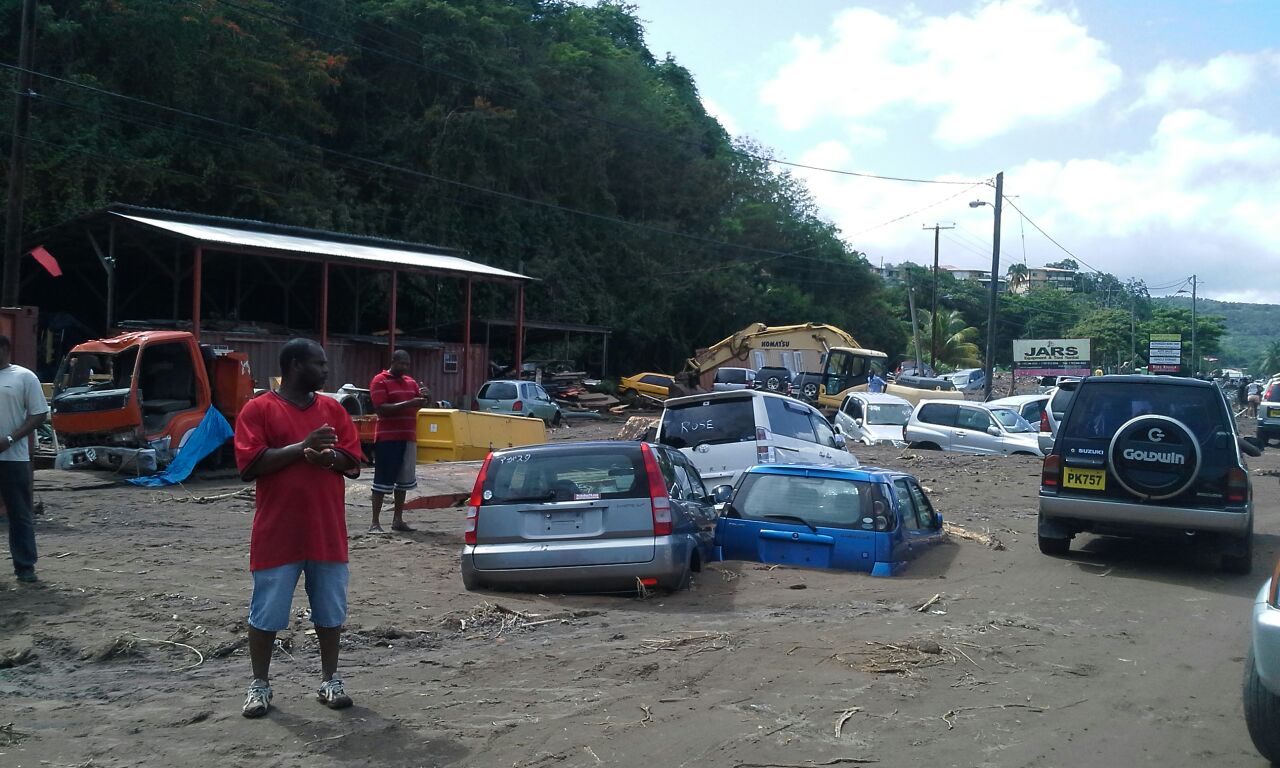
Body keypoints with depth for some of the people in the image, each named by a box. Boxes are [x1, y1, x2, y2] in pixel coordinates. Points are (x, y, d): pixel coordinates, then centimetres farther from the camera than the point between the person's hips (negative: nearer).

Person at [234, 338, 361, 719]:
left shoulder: (333, 409, 9)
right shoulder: (258, 409, -4)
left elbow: (354, 463, 7)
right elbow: (250, 465, -14)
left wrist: (329, 456, -15)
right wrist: (303, 447, -20)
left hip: (328, 532, 4)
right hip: (277, 533, -4)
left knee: (331, 610, 9)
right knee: (266, 613, 5)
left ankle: (330, 680, 22)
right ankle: (260, 684, 20)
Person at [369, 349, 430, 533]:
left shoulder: (410, 382, 15)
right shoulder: (380, 381, -6)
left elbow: (420, 403, 16)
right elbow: (382, 408, -16)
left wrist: (424, 396, -8)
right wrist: (409, 403, -25)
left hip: (408, 437, 7)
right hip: (387, 438, -7)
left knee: (404, 480, 10)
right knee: (383, 480, -5)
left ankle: (398, 520, 18)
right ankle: (374, 522, -2)